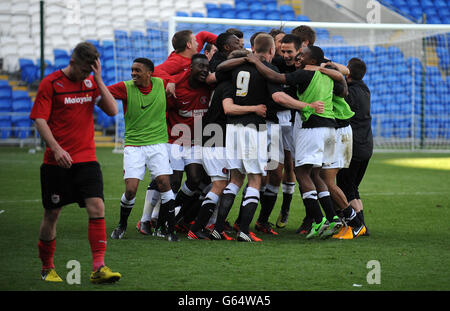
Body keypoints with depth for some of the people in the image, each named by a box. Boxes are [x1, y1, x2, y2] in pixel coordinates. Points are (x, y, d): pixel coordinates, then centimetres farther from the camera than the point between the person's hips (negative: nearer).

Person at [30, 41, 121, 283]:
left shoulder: (91, 82, 7)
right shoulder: (51, 83, -5)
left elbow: (112, 110, -1)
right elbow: (39, 120, -8)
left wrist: (98, 80, -9)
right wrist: (56, 149, -19)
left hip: (87, 159, 3)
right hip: (57, 161, -3)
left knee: (97, 207, -12)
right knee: (52, 214, 5)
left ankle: (98, 268, -14)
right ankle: (47, 268, 23)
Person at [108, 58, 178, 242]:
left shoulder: (160, 83, 2)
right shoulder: (126, 88, -5)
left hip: (157, 143, 2)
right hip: (133, 146, -2)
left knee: (164, 183, -12)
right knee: (130, 189, -10)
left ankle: (169, 229, -1)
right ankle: (122, 226, 16)